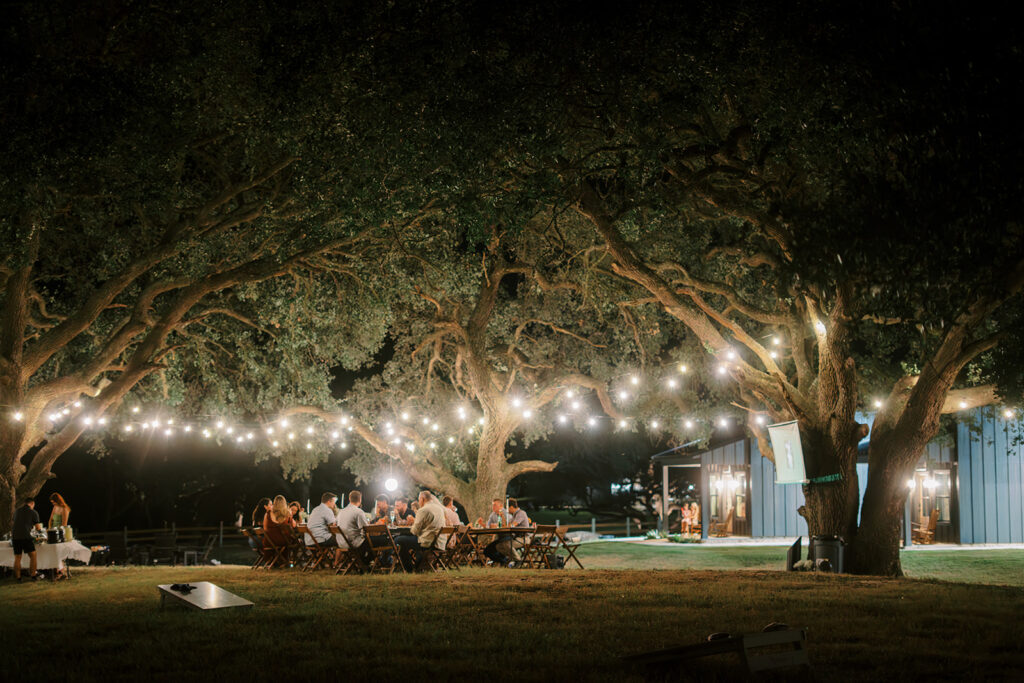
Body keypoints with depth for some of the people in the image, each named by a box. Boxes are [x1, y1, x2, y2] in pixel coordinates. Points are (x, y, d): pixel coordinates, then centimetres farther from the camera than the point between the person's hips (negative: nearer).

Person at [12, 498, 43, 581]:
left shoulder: (17, 511, 16)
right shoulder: (33, 512, 2)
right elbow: (38, 528, 3)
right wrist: (40, 527, 27)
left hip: (15, 536, 4)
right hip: (25, 536, -4)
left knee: (17, 558, 10)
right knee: (32, 555, 7)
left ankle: (18, 577, 10)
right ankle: (33, 575, 4)